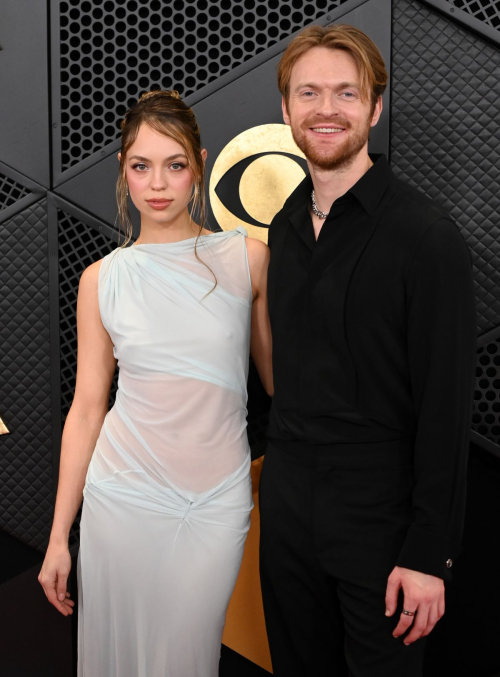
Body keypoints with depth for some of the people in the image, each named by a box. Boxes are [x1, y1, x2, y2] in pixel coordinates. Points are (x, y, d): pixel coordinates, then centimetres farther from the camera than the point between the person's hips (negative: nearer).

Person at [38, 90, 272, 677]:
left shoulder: (247, 258, -3)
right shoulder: (102, 279, -1)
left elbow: (277, 372, 8)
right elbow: (86, 408, 2)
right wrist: (59, 537, 3)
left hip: (217, 502, 0)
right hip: (123, 496, 1)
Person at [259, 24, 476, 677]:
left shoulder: (426, 235, -16)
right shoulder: (286, 224, 5)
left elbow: (447, 407, -17)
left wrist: (430, 553, -16)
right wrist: (282, 464, 12)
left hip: (379, 512, -6)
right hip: (287, 501, 6)